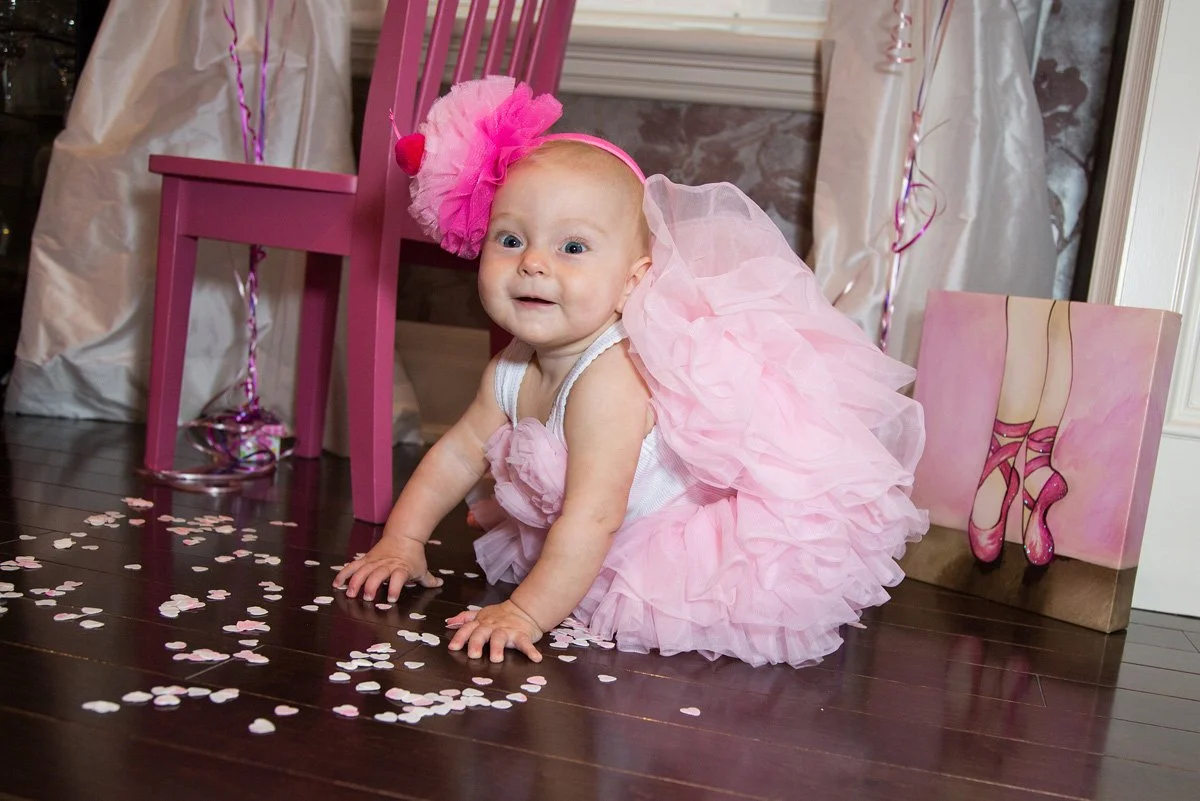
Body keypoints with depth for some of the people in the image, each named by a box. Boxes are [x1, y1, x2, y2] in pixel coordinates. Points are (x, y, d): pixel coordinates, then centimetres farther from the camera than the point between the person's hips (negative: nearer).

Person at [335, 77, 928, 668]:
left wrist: (527, 614, -34)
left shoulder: (607, 382, -35)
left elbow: (592, 517, -36)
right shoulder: (512, 372, -8)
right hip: (643, 525, 8)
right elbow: (460, 452, 5)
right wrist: (401, 542, 2)